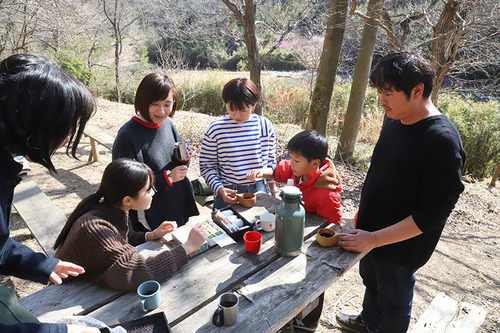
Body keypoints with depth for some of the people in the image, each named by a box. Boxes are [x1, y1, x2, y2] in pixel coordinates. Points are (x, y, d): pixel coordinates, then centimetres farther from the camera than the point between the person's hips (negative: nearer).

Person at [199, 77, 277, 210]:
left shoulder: (265, 126, -3)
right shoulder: (215, 129, -11)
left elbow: (270, 162, 8)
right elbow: (207, 166, -6)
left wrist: (274, 192, 12)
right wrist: (220, 189, -21)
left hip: (258, 190, 3)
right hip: (228, 194, -2)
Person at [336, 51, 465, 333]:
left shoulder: (443, 141, -27)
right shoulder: (395, 121, -3)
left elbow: (433, 214, -25)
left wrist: (374, 239, -23)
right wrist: (364, 216, 11)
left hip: (401, 247, -8)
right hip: (372, 231, 8)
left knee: (394, 301, 17)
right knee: (371, 279, 29)